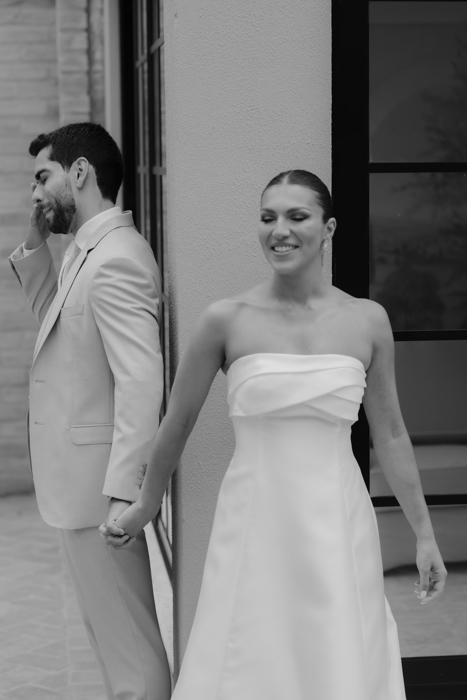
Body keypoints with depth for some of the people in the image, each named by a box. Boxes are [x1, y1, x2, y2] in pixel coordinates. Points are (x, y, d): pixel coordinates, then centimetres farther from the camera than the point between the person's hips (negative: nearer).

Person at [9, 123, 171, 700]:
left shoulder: (115, 260, -20)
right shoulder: (88, 251, 11)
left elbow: (141, 382, -26)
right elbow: (54, 321, 26)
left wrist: (121, 494, -28)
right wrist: (35, 245, 11)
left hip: (99, 480, -10)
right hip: (80, 478, 10)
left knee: (126, 636, 0)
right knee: (108, 626, 21)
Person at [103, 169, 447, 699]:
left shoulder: (367, 320, 1)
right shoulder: (226, 320, -5)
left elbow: (389, 436, 9)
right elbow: (178, 422, 7)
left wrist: (424, 535, 12)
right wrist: (146, 506, 17)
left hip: (338, 528, 2)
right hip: (255, 527, -1)